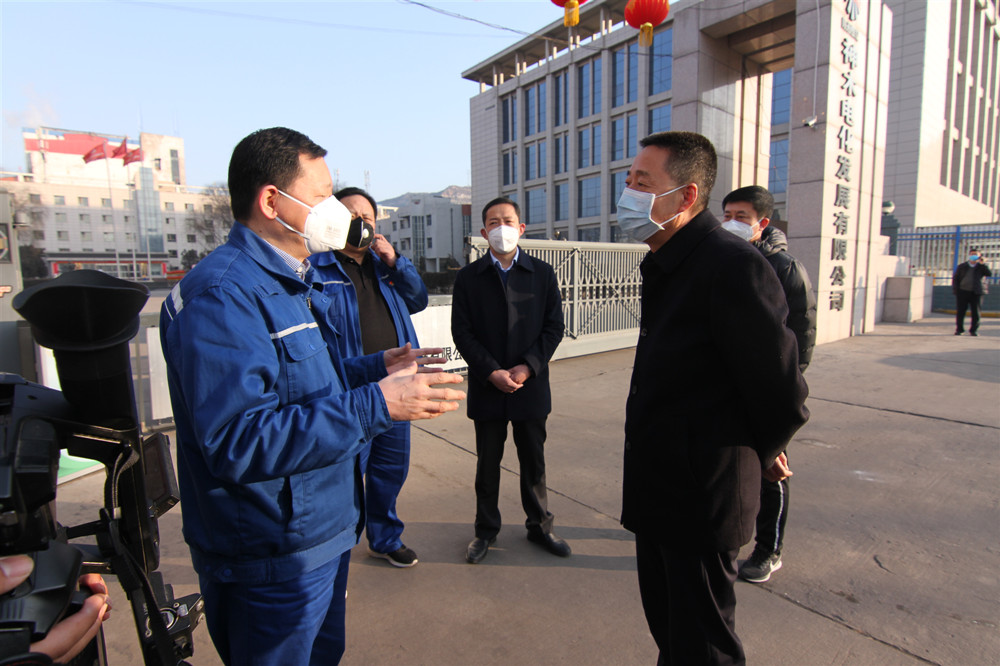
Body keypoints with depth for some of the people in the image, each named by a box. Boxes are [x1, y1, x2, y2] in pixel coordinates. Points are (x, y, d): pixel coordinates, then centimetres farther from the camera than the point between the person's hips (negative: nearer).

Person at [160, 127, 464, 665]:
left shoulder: (292, 282, 11)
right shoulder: (223, 295, -24)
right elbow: (237, 442, -32)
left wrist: (375, 368, 7)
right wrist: (375, 405, -33)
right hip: (271, 562, -9)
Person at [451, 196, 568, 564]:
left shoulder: (542, 273, 3)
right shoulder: (468, 277, 1)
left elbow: (554, 327, 0)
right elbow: (462, 332, -4)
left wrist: (528, 367, -12)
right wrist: (491, 372, -14)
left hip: (531, 386, 1)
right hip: (487, 388, 0)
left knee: (533, 461, 14)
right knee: (487, 463, 12)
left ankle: (539, 525, 33)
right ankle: (486, 529, 30)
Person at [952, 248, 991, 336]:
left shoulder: (981, 267, 8)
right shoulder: (962, 266, 10)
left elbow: (989, 274, -9)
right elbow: (955, 278, 10)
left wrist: (983, 264, -16)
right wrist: (955, 291, 0)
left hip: (976, 293, 0)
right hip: (963, 292, 0)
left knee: (976, 313, 0)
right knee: (960, 312, 1)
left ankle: (973, 330, 9)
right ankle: (959, 329, 10)